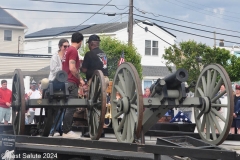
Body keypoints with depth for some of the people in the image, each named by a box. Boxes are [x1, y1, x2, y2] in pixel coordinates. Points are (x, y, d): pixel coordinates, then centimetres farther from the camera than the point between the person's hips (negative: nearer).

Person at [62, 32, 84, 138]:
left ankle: (66, 130, 12)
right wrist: (80, 79, -8)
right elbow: (72, 68, -19)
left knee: (69, 108, 11)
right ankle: (66, 131, -12)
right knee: (71, 108, -10)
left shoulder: (67, 50, 18)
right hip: (72, 82, -9)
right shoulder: (73, 51, -10)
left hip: (66, 81, 10)